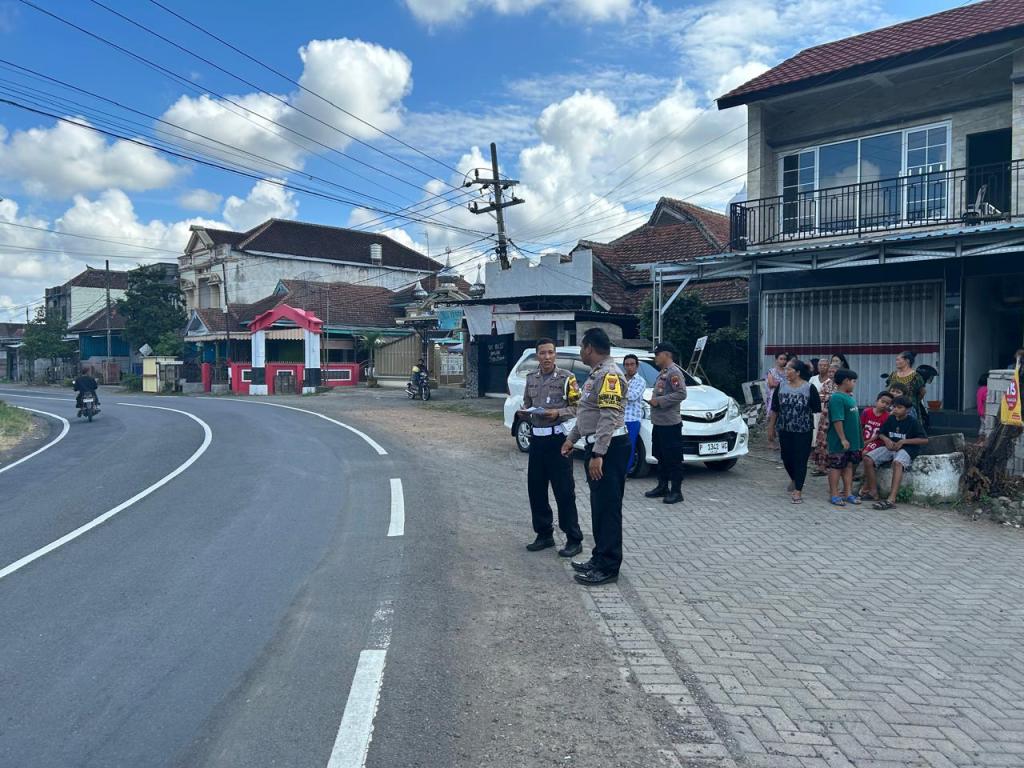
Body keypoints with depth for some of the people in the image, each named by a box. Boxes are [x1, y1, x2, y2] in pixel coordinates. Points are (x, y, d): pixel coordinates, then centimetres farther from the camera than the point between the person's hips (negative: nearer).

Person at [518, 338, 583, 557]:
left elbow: (576, 407, -6)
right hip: (537, 438, 6)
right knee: (535, 488, 9)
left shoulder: (566, 377, -5)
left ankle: (574, 540, 6)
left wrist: (558, 413, -21)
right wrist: (524, 413, -4)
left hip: (558, 438, -6)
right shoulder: (531, 378, 11)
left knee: (564, 490, -3)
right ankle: (544, 534, 23)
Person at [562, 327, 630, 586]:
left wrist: (598, 455, -27)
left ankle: (608, 568, 1)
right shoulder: (597, 373, 16)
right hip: (597, 447, 11)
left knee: (608, 507, -5)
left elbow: (609, 417, -24)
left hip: (609, 448, -11)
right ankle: (599, 558, 25)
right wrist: (572, 438, 25)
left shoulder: (609, 374, -17)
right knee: (599, 506, 16)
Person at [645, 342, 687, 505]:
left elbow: (681, 394, -22)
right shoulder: (662, 373, 18)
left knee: (673, 459, -5)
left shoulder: (674, 372, -13)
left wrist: (659, 401, -20)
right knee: (660, 456, 16)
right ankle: (662, 486, 26)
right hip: (658, 422, 10)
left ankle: (676, 491, 0)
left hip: (670, 423, -10)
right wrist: (654, 401, 12)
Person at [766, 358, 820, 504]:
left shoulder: (809, 388, -7)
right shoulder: (781, 387, 2)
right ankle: (794, 479, 41)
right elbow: (774, 410, 7)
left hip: (803, 431, -3)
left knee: (800, 460, -1)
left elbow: (817, 410, -3)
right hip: (784, 430, 4)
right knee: (786, 458, 13)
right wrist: (771, 429, 8)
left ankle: (798, 491, 8)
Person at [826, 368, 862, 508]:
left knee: (849, 465, 14)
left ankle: (848, 493, 22)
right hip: (840, 442, -9)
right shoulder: (837, 398, -18)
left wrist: (858, 439, 19)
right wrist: (843, 439, -23)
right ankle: (834, 495, 8)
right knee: (836, 467, 1)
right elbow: (837, 420, -22)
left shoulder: (850, 397, 12)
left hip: (852, 440, 9)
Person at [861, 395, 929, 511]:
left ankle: (891, 499, -49)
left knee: (897, 463, -39)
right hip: (890, 447, 6)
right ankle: (873, 491, -9)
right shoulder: (890, 419, 8)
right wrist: (886, 439, -5)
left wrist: (903, 441, -15)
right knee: (868, 459, -16)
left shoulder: (913, 422, -7)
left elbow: (925, 440, -10)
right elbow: (881, 433, 19)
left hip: (906, 449, -6)